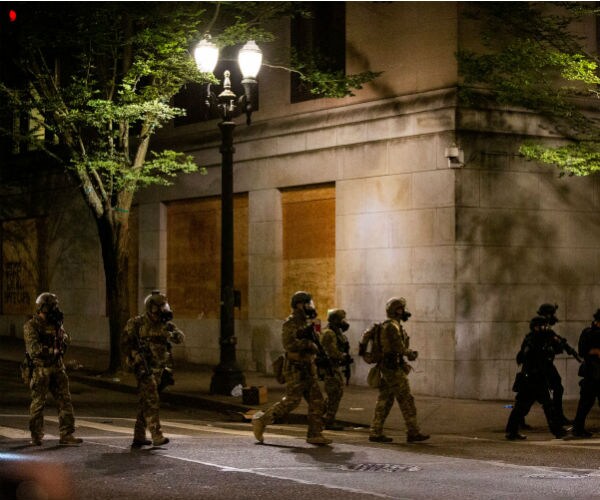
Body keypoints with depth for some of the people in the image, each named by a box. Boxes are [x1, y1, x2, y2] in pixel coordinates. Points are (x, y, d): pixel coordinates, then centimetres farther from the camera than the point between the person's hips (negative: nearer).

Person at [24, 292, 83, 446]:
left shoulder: (55, 324, 11)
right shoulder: (31, 326, -8)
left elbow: (65, 340, 23)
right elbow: (34, 349, -18)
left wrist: (60, 329, 3)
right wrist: (52, 350, -17)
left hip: (57, 367, 6)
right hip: (40, 369, -6)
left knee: (65, 401, 2)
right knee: (38, 403, 2)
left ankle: (66, 435, 5)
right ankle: (36, 437, 11)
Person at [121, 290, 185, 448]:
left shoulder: (165, 325, 7)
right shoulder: (137, 324, -7)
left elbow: (180, 337, -6)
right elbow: (125, 344, -4)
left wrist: (171, 334, -27)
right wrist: (137, 359, -13)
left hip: (157, 369, 6)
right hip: (144, 368, -6)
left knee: (145, 402, 10)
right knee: (152, 400, -15)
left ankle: (138, 437, 17)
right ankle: (156, 436, -19)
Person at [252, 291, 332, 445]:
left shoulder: (307, 323, 15)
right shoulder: (290, 323, -13)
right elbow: (289, 343, -28)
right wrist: (308, 344, -24)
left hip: (308, 369, 9)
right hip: (296, 370, -9)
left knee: (316, 401, 3)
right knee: (291, 401, -10)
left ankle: (315, 434, 6)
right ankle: (261, 420, 2)